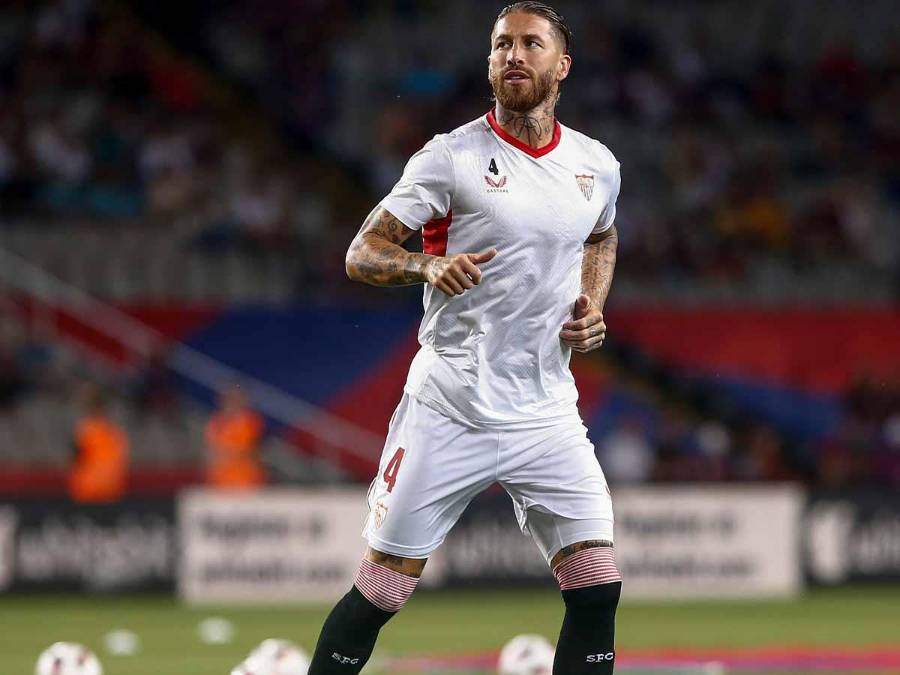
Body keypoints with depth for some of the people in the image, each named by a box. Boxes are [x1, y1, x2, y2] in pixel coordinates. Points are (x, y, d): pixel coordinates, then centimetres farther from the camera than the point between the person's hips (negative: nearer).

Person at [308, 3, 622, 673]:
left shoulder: (596, 165, 8)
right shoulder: (452, 157, -6)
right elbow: (363, 253, -7)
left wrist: (593, 306, 10)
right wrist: (430, 265, -27)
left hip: (546, 413, 4)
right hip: (448, 412, -4)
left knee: (597, 589, -6)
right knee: (380, 591, -3)